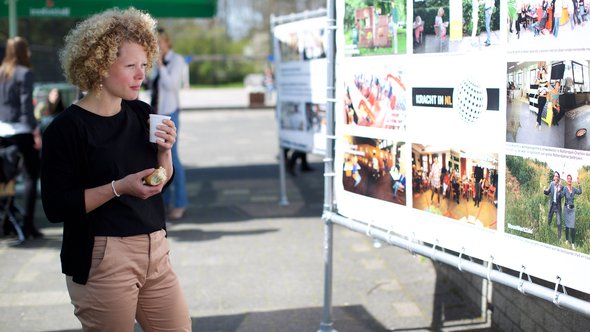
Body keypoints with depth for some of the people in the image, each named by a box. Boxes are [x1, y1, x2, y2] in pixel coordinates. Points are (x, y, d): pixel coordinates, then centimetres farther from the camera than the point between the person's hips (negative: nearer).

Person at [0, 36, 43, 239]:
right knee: (31, 176, -1)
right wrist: (36, 130, -12)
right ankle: (28, 224, -6)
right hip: (20, 130, -6)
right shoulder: (24, 73, -9)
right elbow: (26, 105, -14)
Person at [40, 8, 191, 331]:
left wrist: (164, 150, -4)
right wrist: (120, 187, -22)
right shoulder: (66, 128, -12)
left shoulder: (141, 113, 6)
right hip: (101, 259, -6)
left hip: (154, 251, 6)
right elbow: (55, 207, -15)